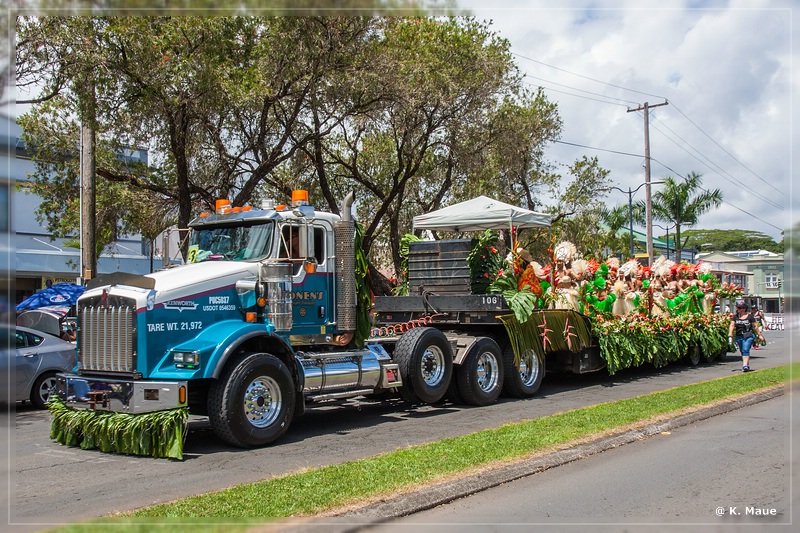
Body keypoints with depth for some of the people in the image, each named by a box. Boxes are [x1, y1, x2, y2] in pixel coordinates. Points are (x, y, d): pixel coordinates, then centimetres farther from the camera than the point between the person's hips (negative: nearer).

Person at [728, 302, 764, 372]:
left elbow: (755, 326, 4)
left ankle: (745, 365, -24)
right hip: (739, 336, 5)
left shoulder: (750, 316, -3)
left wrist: (759, 335, 8)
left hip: (748, 336, -5)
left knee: (745, 350, -18)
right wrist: (730, 335, -12)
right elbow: (732, 325, 0)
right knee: (742, 351, 12)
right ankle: (747, 365, 27)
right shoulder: (735, 316, 6)